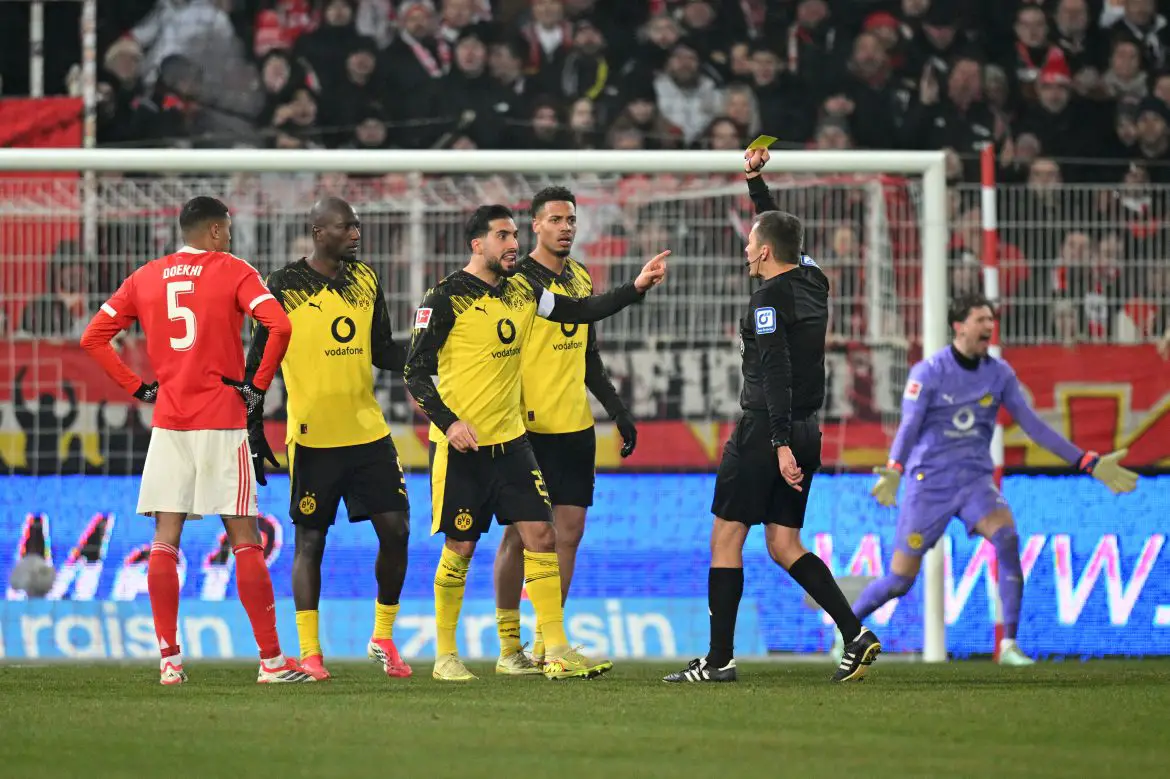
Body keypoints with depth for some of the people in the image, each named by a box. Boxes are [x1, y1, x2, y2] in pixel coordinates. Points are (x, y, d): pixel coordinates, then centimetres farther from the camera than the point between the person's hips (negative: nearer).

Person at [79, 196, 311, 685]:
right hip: (222, 422, -3)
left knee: (164, 541, 5)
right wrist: (258, 385, -5)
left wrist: (138, 388, 11)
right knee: (245, 540, 0)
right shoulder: (233, 272, -2)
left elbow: (93, 338, 9)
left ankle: (169, 658, 0)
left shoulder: (146, 278, 10)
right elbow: (279, 327, -17)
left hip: (167, 423, 3)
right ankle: (271, 659, 0)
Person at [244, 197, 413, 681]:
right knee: (310, 541, 0)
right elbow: (259, 360, -3)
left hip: (369, 432, 5)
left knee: (395, 530, -1)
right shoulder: (285, 288, -6)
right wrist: (255, 431, -9)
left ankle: (383, 639, 15)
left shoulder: (366, 280, 10)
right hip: (313, 437, -5)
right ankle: (309, 654, 6)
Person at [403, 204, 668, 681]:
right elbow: (415, 371, -11)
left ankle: (557, 653, 1)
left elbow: (582, 311, 12)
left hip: (510, 442, 6)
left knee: (542, 536, -1)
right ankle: (445, 656, 13)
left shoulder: (520, 291, 9)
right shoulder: (446, 298, -10)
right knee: (460, 549, 0)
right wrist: (448, 422, -21)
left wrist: (636, 288, -1)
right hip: (460, 445, -6)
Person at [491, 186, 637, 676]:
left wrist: (618, 412, 19)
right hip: (529, 428, -7)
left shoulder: (580, 279, 14)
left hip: (575, 426, 7)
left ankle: (547, 644, 9)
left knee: (569, 530, 4)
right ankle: (508, 646, 2)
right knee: (520, 533, -3)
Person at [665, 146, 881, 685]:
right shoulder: (812, 282, 10)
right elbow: (779, 228, 30)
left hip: (765, 432, -8)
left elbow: (775, 373, -22)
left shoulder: (770, 298, -14)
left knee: (726, 539, 1)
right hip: (806, 432, 8)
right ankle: (855, 634, -5)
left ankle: (720, 658, 1)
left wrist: (780, 443, -26)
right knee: (784, 545, 10)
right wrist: (755, 178, 32)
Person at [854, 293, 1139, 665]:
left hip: (975, 480, 3)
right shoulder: (928, 372, -8)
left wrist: (1089, 463, 0)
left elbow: (1033, 425, 5)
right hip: (929, 480, -3)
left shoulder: (999, 373, 3)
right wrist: (893, 471, -39)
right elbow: (909, 427, -19)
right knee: (900, 580, -2)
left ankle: (1009, 645, -26)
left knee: (1006, 536, -29)